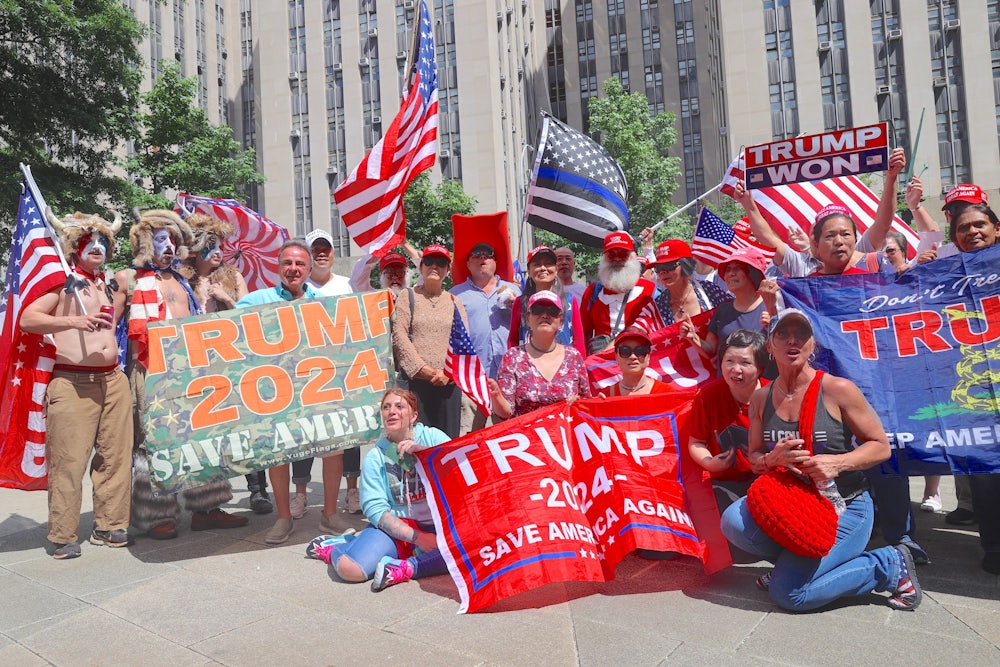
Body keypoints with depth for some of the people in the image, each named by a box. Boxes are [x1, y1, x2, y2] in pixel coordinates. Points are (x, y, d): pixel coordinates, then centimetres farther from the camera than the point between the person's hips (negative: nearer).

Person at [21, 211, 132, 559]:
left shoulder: (108, 283, 18)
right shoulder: (63, 281, 1)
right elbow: (26, 319, -11)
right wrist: (73, 321, -23)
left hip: (113, 380, 6)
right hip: (72, 383, -6)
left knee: (114, 455, 5)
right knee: (69, 460, -6)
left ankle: (109, 526, 14)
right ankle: (63, 536, 5)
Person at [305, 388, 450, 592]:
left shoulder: (433, 437, 1)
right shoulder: (375, 456, 2)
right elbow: (375, 509, -6)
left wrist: (423, 451, -20)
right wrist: (417, 537, -17)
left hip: (436, 525, 0)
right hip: (395, 526, 1)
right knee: (350, 569, -23)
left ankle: (406, 568, -21)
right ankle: (333, 547, 10)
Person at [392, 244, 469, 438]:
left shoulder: (454, 302, 16)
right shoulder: (407, 296, 9)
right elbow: (399, 335, -2)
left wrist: (449, 372, -10)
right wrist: (422, 369, -11)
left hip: (449, 381, 3)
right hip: (413, 379, -2)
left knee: (448, 437, 3)